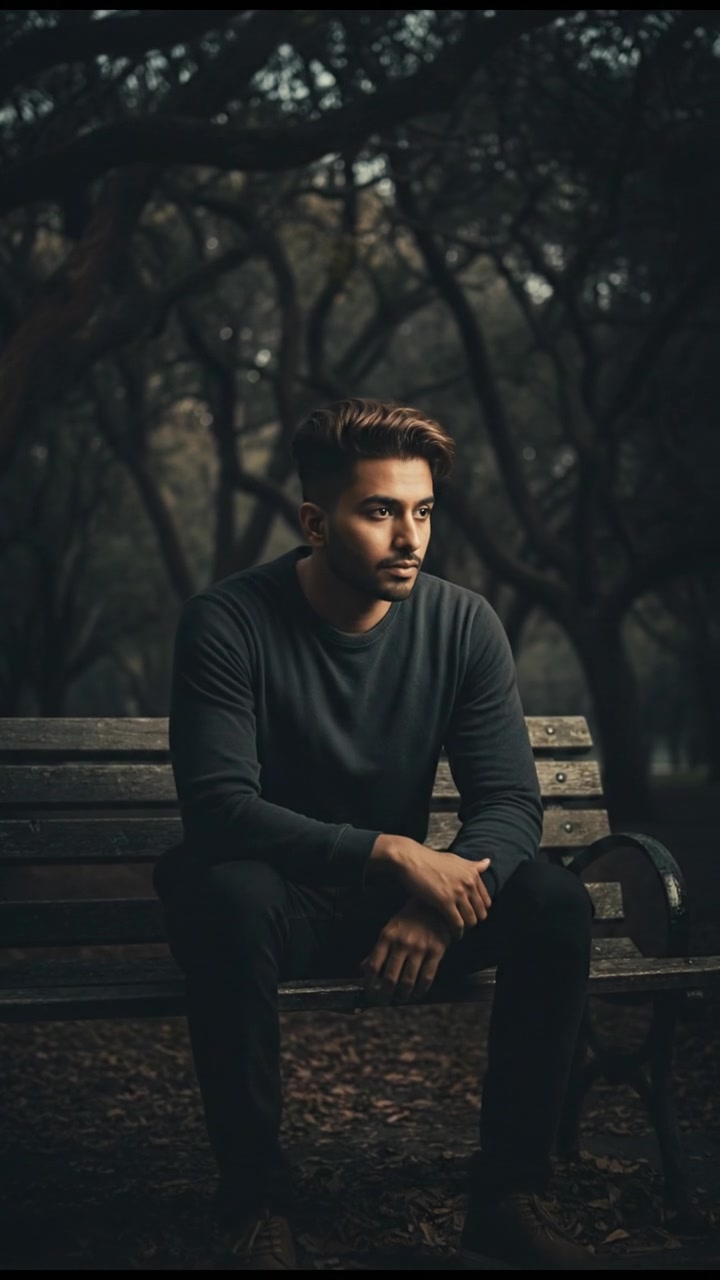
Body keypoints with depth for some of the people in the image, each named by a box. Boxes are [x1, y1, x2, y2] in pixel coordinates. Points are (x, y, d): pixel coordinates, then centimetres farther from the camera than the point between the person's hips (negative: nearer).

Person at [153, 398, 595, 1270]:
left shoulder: (462, 624, -7)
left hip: (404, 894, 3)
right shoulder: (229, 623, -16)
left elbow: (510, 802, -10)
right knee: (229, 899, -38)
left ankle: (508, 1196, -10)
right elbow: (217, 807, -24)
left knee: (558, 904, -22)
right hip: (275, 890, -3)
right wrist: (392, 853, -35)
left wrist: (438, 896, -31)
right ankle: (256, 1205, -22)